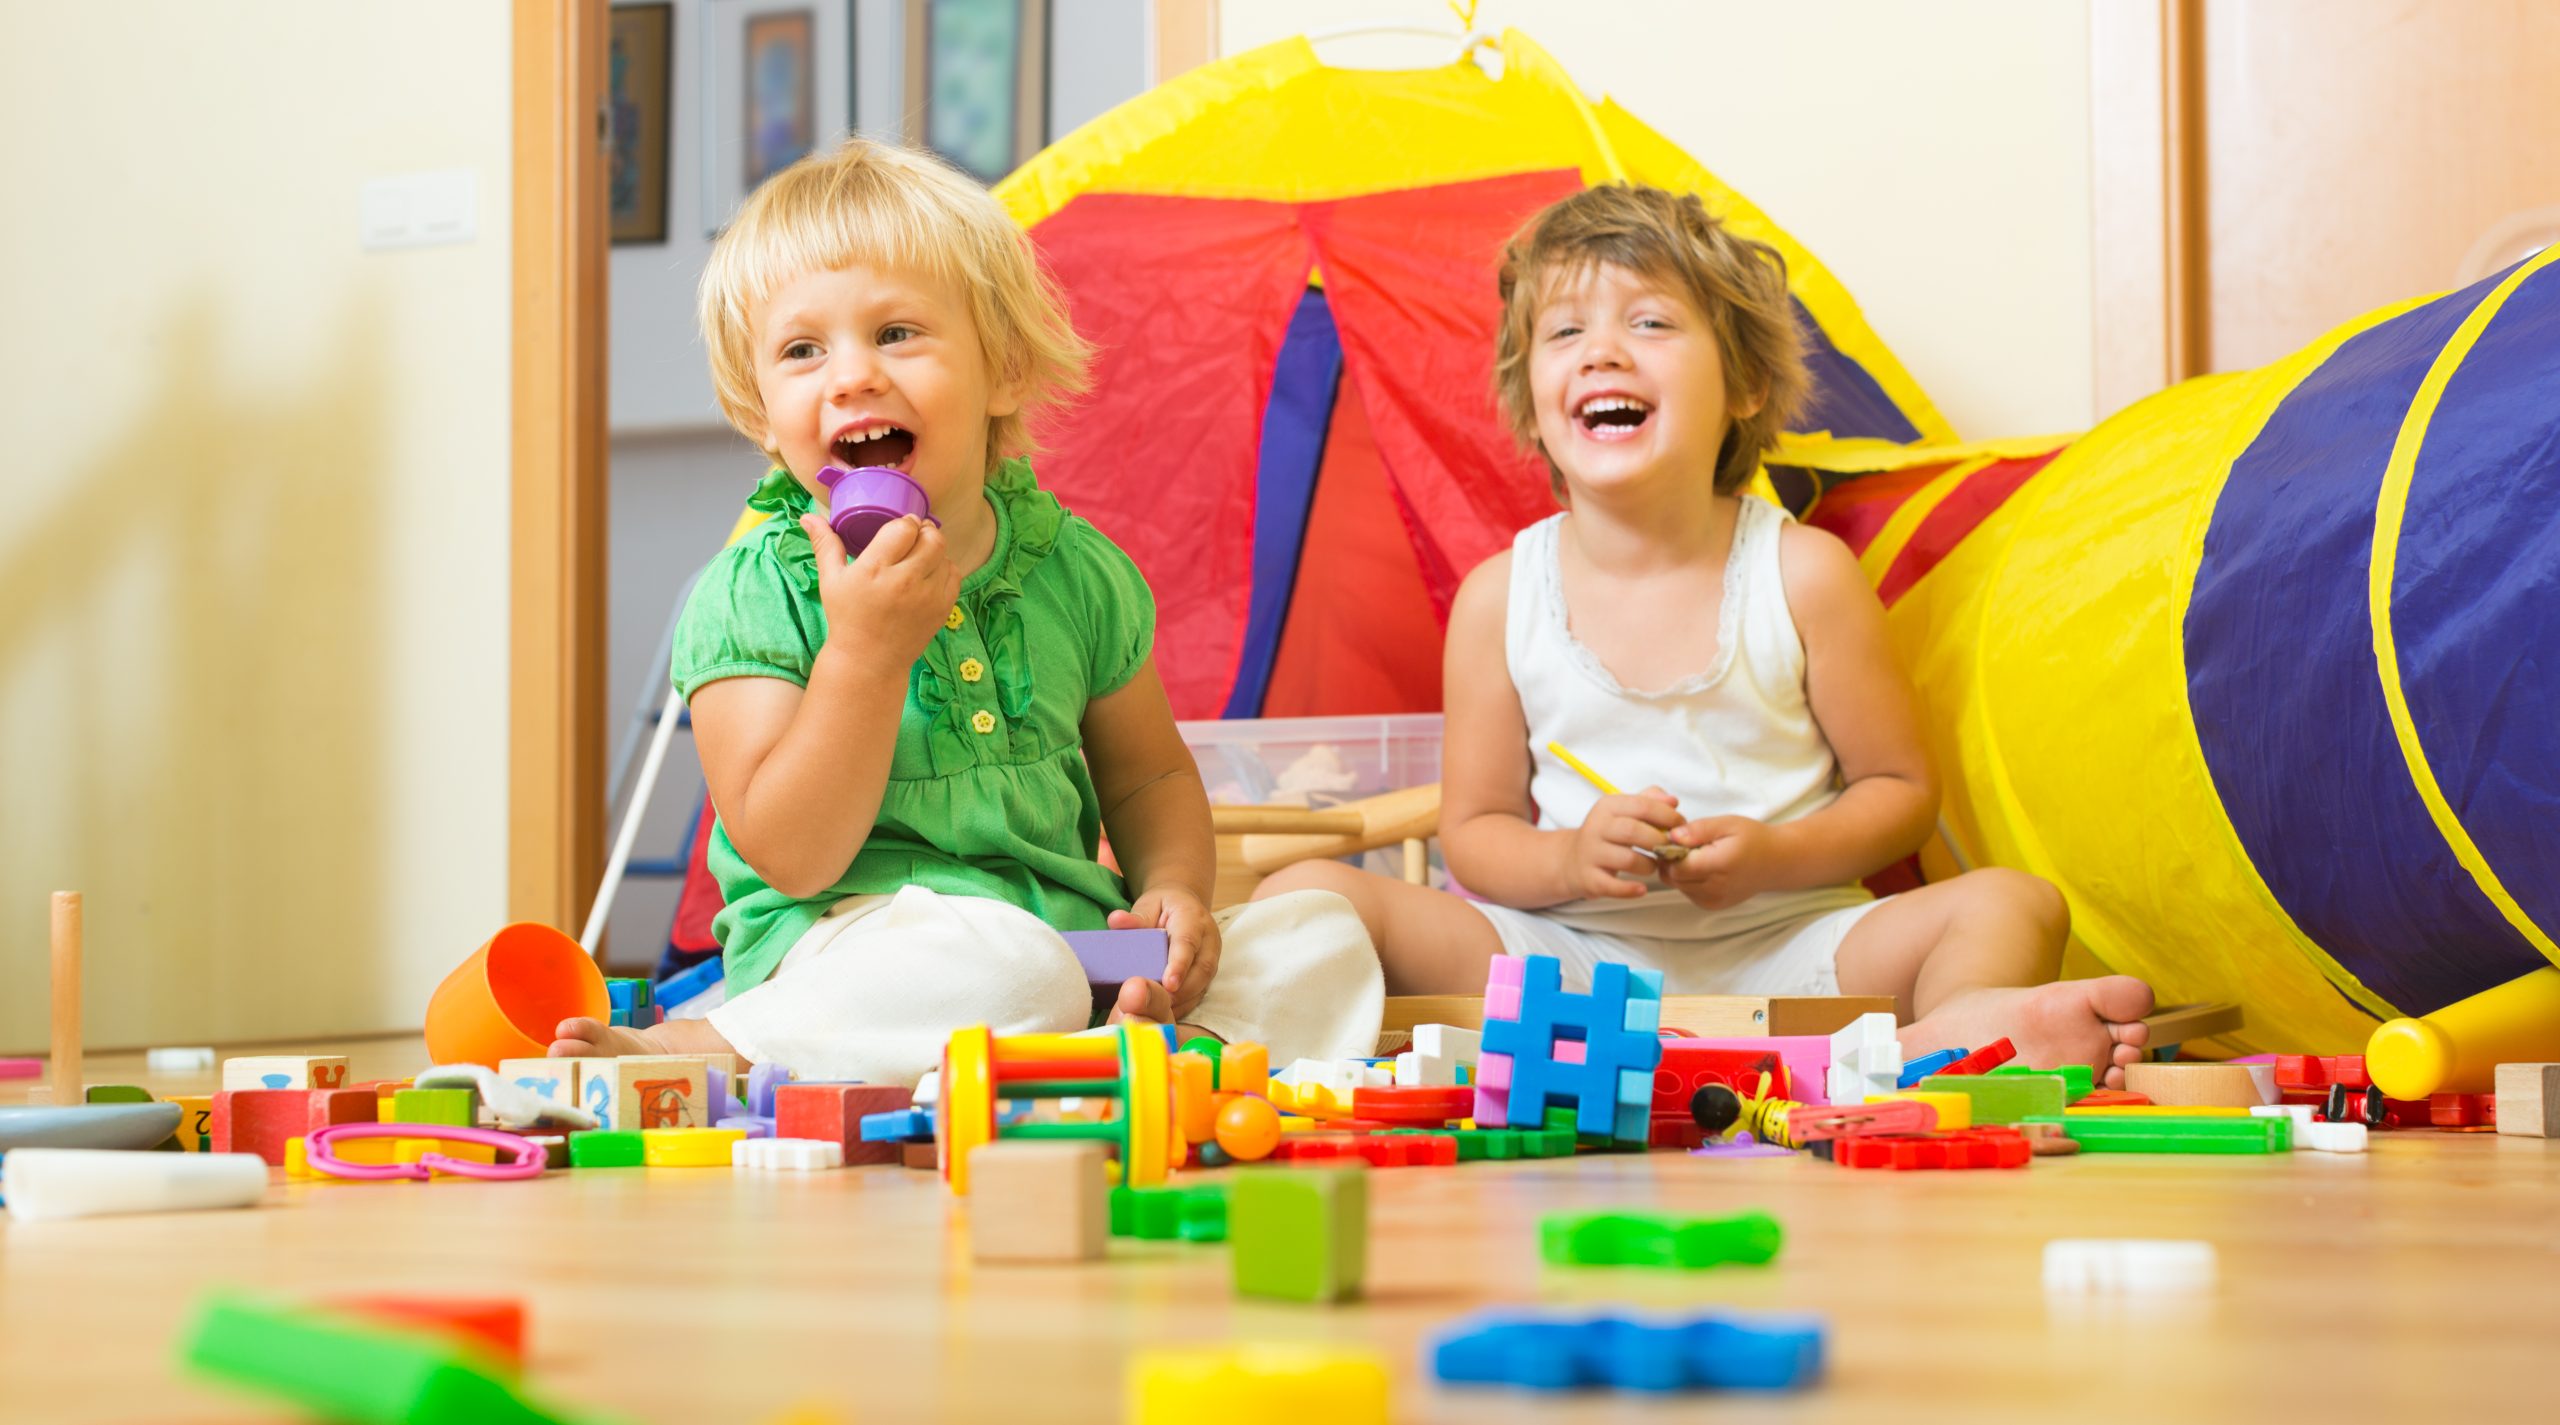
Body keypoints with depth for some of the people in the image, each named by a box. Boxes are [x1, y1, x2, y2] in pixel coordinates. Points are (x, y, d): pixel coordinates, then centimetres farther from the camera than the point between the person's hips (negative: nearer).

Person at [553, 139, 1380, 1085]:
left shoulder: (1078, 572, 6)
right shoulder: (746, 598, -6)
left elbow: (1149, 777, 22)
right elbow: (792, 857, -14)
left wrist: (1171, 886, 0)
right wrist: (866, 652, -23)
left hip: (1070, 934, 6)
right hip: (847, 947, -6)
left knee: (1322, 934, -10)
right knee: (1001, 965, -36)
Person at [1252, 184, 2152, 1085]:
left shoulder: (1803, 573, -2)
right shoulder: (1500, 598, 1)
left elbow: (1901, 790, 4)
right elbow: (1474, 831, 7)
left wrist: (1773, 857, -15)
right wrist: (1569, 860, -15)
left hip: (1781, 947, 0)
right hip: (1569, 958, 1)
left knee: (2012, 903, -23)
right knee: (1308, 894, -20)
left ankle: (1959, 1028, -59)